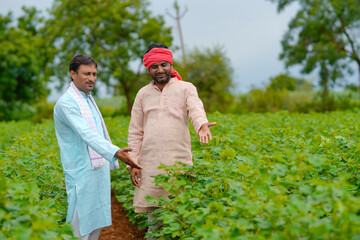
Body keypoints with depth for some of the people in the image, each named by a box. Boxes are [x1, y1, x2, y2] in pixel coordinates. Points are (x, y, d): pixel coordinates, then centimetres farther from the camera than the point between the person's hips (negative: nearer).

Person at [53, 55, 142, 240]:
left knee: (96, 224, 13)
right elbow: (87, 135, -28)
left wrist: (112, 162, 20)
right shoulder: (66, 103, -15)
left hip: (100, 169, 9)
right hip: (82, 172, -9)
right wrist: (116, 153, -41)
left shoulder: (88, 98, 15)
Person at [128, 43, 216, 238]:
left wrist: (202, 125, -37)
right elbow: (135, 132, 14)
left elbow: (196, 110, -14)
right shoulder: (143, 94, 14)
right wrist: (133, 163, 6)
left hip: (179, 161, -2)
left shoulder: (186, 88, 6)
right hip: (150, 162, 3)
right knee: (154, 217, 7)